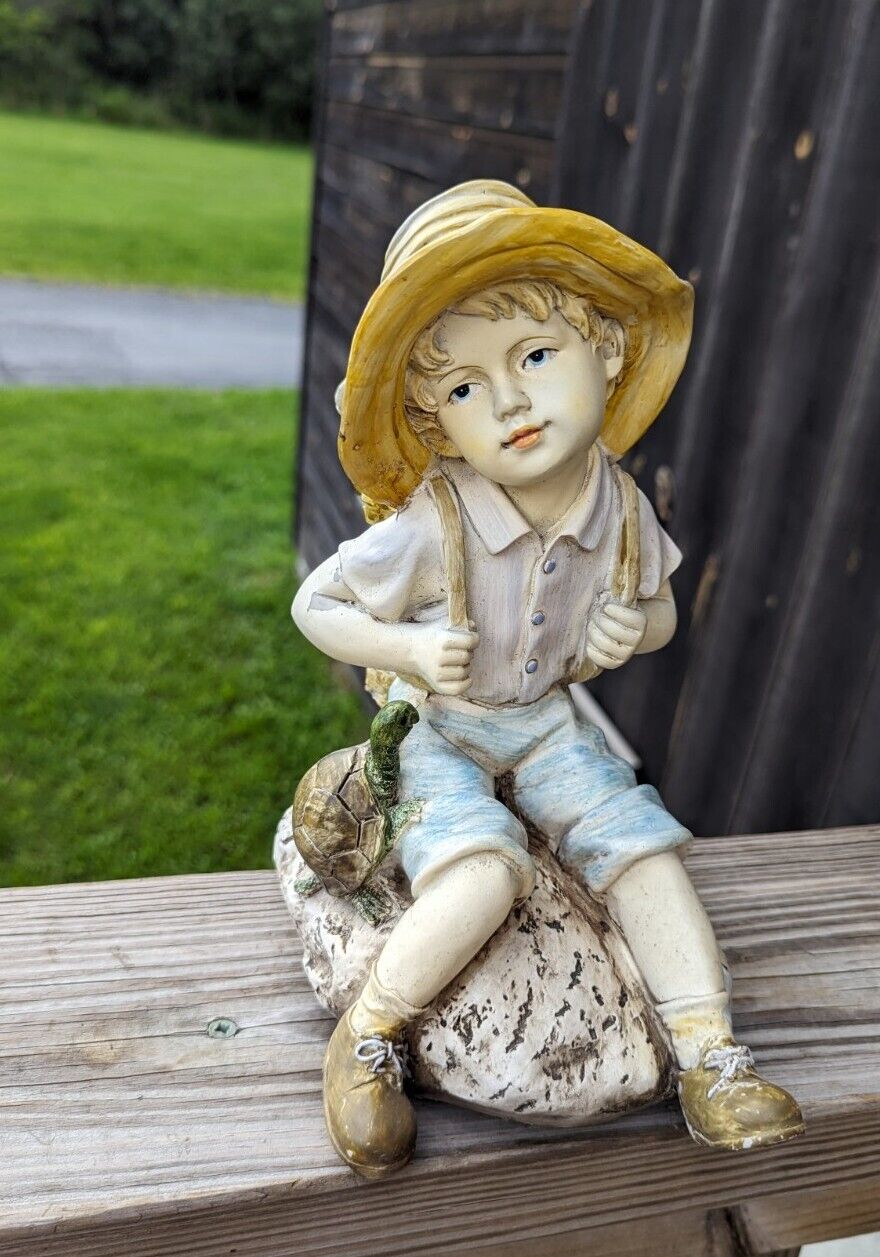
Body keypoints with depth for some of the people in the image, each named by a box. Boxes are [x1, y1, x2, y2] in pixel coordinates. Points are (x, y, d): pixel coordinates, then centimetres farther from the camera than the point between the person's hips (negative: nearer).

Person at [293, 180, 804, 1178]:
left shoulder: (620, 509, -10)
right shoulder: (428, 530, -25)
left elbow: (661, 613, 9)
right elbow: (314, 605, -11)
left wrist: (633, 627, -15)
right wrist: (408, 650, -27)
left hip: (547, 723, 5)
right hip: (437, 732, -5)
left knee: (645, 850, -5)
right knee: (485, 873, -28)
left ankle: (709, 1058, 10)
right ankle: (365, 1039, -6)